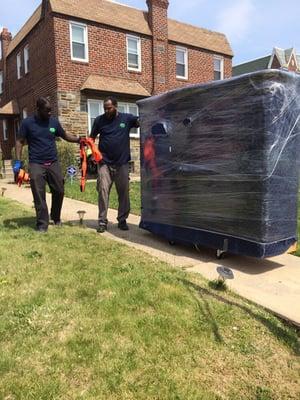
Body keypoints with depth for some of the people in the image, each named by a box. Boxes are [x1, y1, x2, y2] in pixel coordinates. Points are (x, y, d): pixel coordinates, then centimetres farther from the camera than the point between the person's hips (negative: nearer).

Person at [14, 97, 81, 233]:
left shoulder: (54, 122, 6)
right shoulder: (27, 122, -2)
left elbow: (65, 136, 16)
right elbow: (20, 141, 0)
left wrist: (79, 139, -1)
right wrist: (18, 161, -8)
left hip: (53, 163, 3)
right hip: (36, 164, -3)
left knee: (59, 191, 8)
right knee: (39, 195, -2)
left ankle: (56, 217, 29)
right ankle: (42, 224, 6)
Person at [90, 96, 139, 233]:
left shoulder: (127, 118, 1)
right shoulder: (99, 120, 4)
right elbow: (92, 137, 12)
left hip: (122, 163, 0)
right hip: (104, 163, 0)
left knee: (124, 192, 6)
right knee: (103, 191, -4)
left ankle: (122, 220, 19)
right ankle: (102, 221, 4)